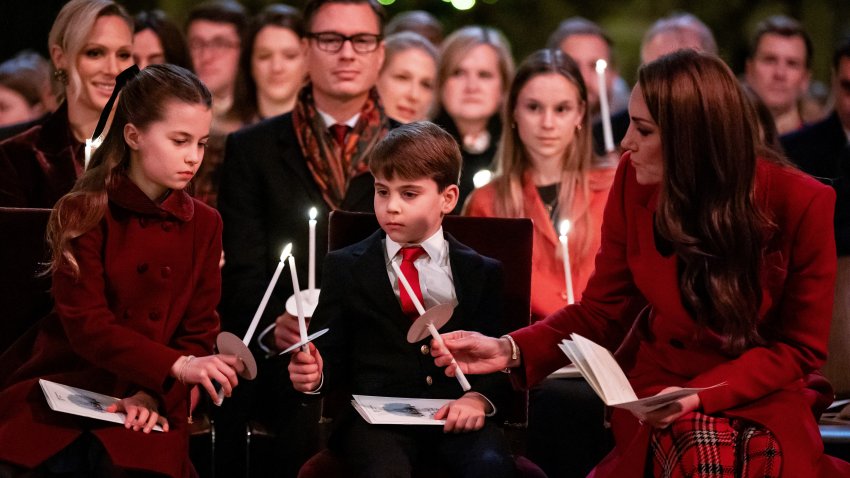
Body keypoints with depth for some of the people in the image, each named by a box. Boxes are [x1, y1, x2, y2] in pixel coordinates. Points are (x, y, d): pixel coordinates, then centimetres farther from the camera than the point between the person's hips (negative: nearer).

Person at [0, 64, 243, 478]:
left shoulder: (204, 225, 7)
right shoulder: (84, 213, -4)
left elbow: (199, 333, 5)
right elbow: (85, 323, -13)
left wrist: (154, 394, -15)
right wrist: (176, 366, -26)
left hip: (150, 404, 2)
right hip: (63, 392, -2)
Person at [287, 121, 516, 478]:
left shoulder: (482, 273, 15)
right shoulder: (346, 267, 15)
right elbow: (332, 353, 11)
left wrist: (480, 398, -12)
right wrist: (314, 375, -12)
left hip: (455, 417, 1)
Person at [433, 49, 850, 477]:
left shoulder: (802, 205, -14)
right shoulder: (634, 181, -6)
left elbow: (799, 348, -6)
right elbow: (601, 312, 3)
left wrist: (700, 395, -19)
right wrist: (510, 350, -13)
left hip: (763, 399, -1)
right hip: (657, 386, 1)